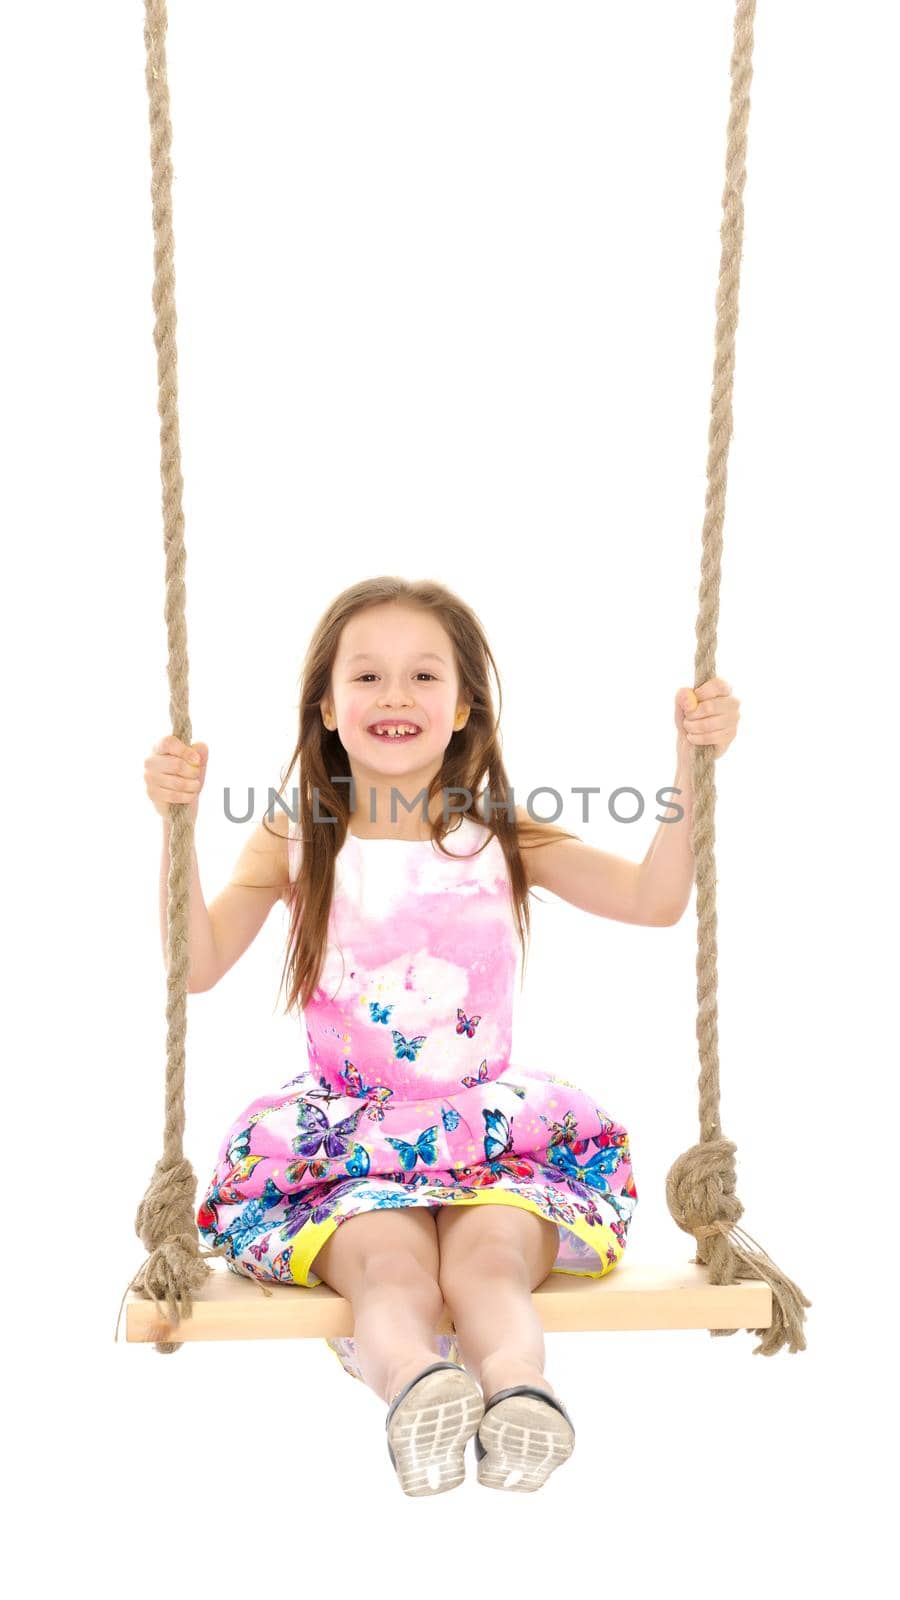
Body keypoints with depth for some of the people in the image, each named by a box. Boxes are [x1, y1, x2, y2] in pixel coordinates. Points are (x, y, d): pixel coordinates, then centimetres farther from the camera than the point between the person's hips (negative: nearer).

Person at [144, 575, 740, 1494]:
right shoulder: (295, 840, 3)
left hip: (490, 1121, 1)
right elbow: (197, 967, -7)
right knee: (390, 1269, -32)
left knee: (490, 1262, -31)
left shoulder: (499, 835, 4)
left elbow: (655, 900, -3)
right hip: (345, 1131, -1)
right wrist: (177, 825, -18)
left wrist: (691, 762, -14)